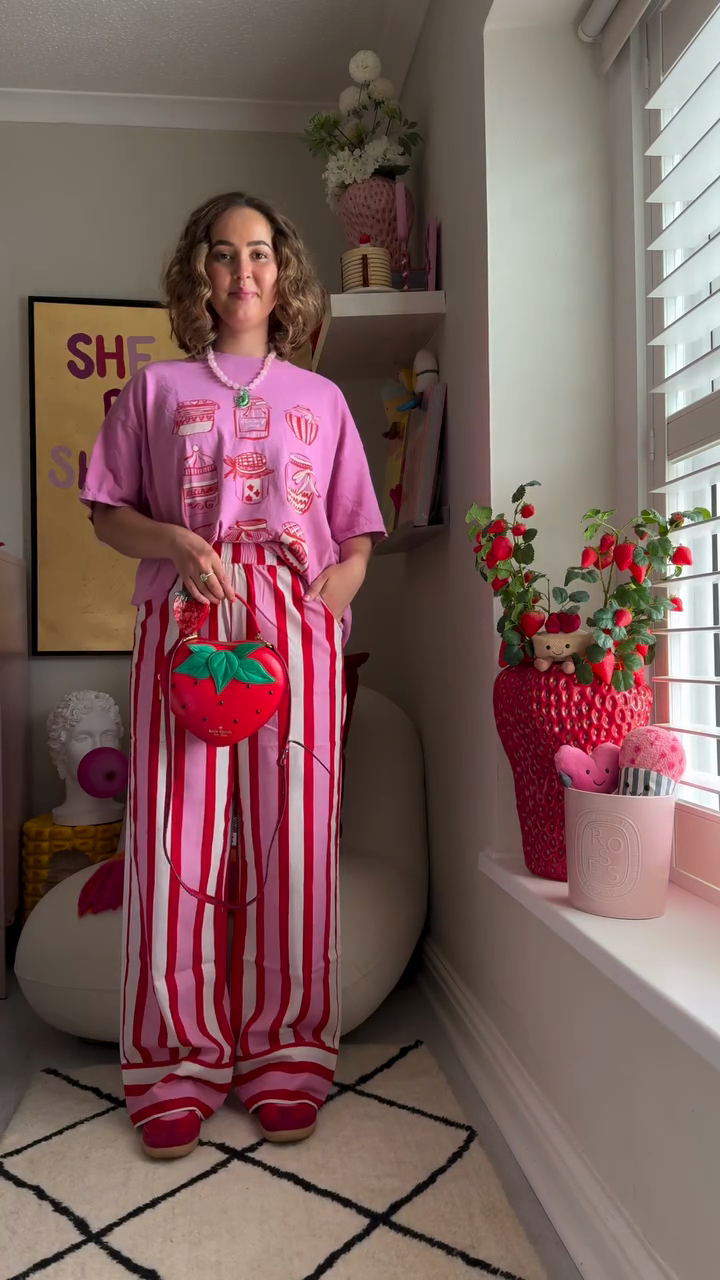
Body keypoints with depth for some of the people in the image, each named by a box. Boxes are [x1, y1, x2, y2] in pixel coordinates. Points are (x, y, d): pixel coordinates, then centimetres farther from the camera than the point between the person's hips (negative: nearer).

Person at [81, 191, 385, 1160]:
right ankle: (180, 1061, 14)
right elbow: (109, 516, 12)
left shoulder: (320, 398, 19)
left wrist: (332, 591, -3)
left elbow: (357, 535, 16)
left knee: (291, 836, 0)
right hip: (183, 620, 0)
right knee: (178, 836, -2)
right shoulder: (156, 388, 16)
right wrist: (174, 541, -8)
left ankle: (285, 1056, 15)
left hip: (295, 626, 1)